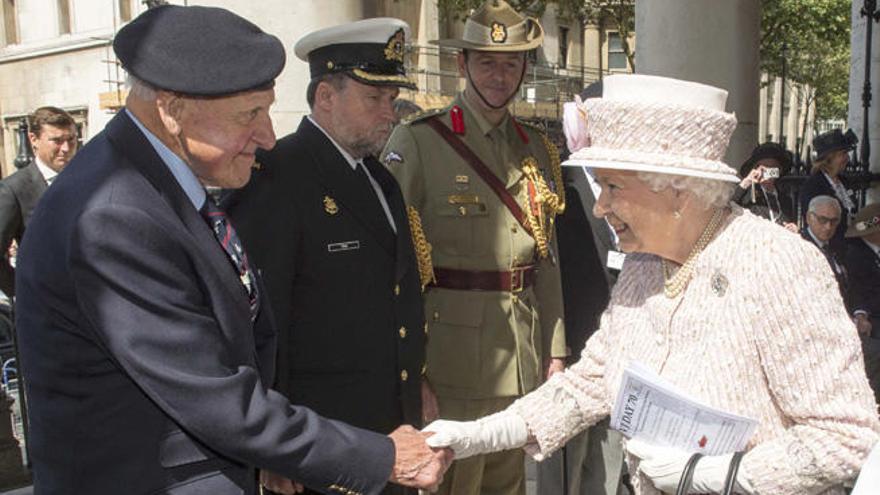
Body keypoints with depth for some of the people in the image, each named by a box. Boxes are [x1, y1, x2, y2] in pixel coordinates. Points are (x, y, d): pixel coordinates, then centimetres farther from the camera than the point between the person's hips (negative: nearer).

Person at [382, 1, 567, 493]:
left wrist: (556, 350, 10)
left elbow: (548, 260, 11)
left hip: (524, 359, 6)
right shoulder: (416, 140, -7)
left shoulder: (538, 148, 9)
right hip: (453, 351, -5)